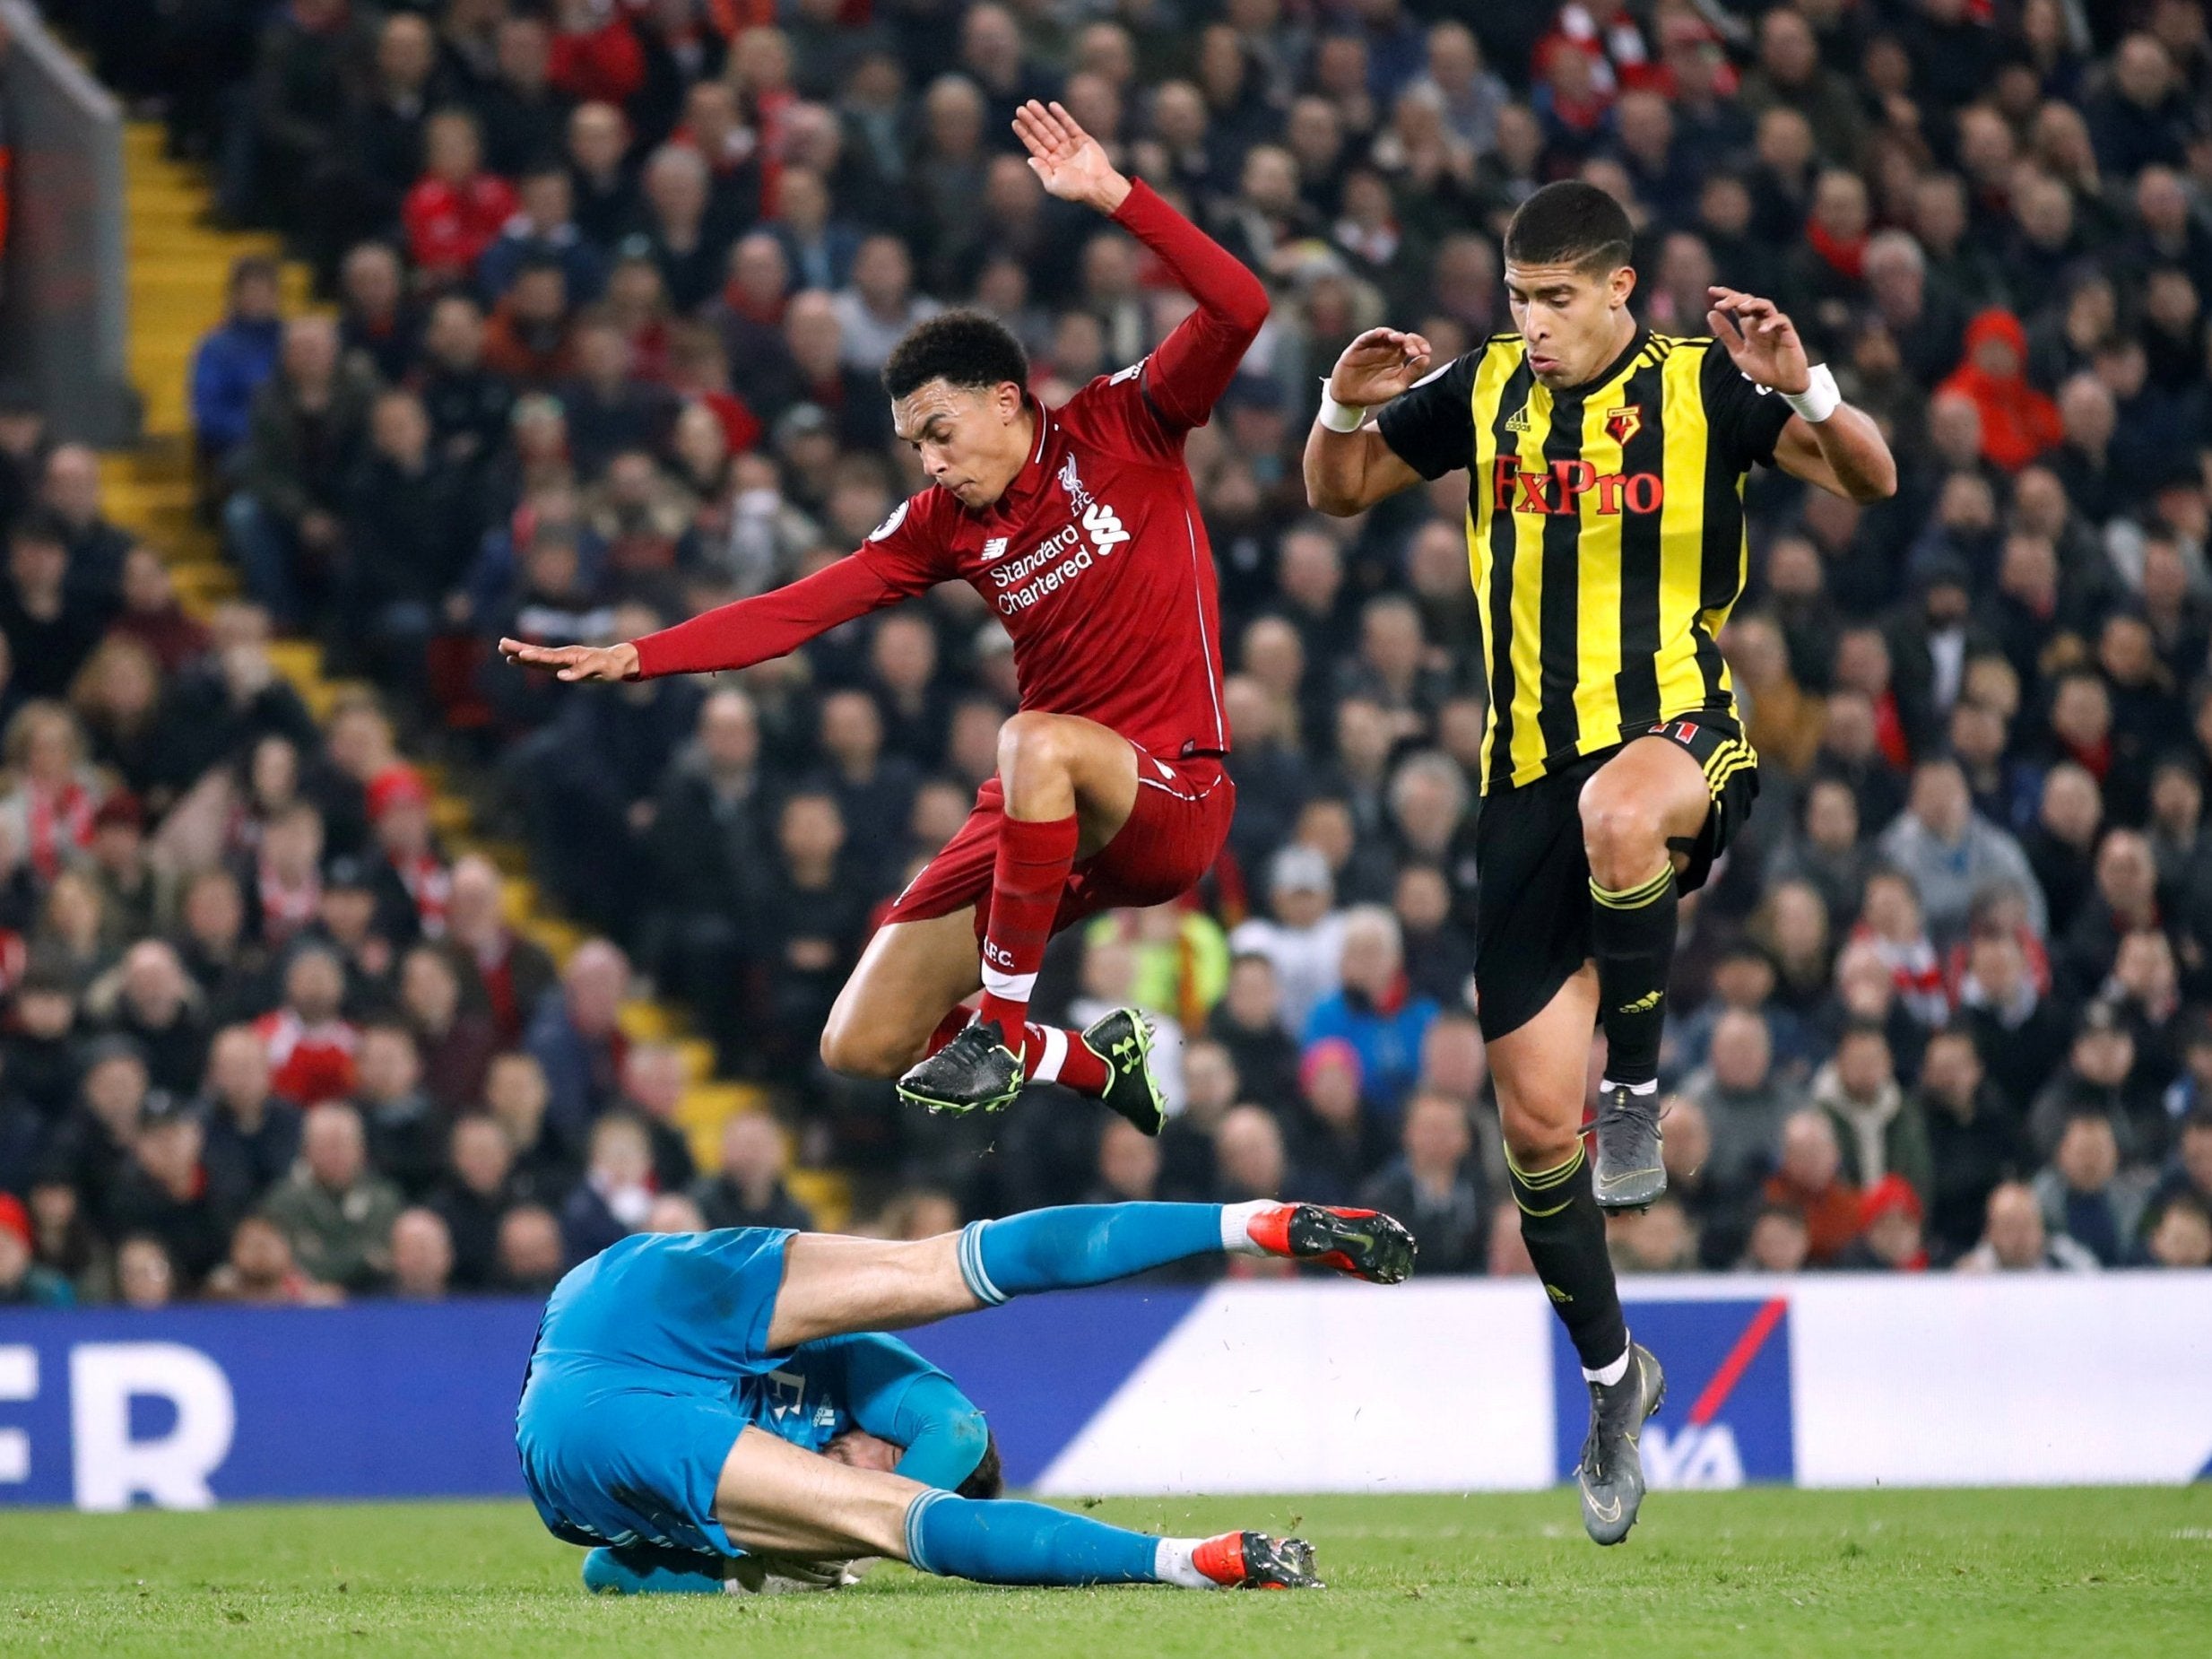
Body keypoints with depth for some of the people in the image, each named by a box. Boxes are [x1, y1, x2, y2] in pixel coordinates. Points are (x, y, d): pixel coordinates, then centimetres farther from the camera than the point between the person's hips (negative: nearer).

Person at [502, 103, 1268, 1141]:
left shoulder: (1123, 427, -5)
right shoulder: (942, 525, 7)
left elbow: (1238, 309, -17)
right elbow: (798, 610, 1)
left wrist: (1114, 195, -24)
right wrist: (631, 657, -9)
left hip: (1172, 797, -6)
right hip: (1043, 820, 6)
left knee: (1036, 742, -39)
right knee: (858, 1045, -2)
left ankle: (1004, 1027, -24)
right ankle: (1094, 1064, 21)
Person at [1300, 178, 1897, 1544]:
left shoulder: (1702, 386, -3)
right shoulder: (1487, 392, 7)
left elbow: (1870, 481, -10)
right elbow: (1339, 493, 17)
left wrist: (1806, 391, -28)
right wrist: (1348, 407, -4)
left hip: (1678, 731, -4)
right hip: (1532, 768, 4)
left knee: (1615, 811, -43)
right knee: (1535, 1116, 1)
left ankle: (1638, 1086, -21)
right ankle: (1613, 1373, 21)